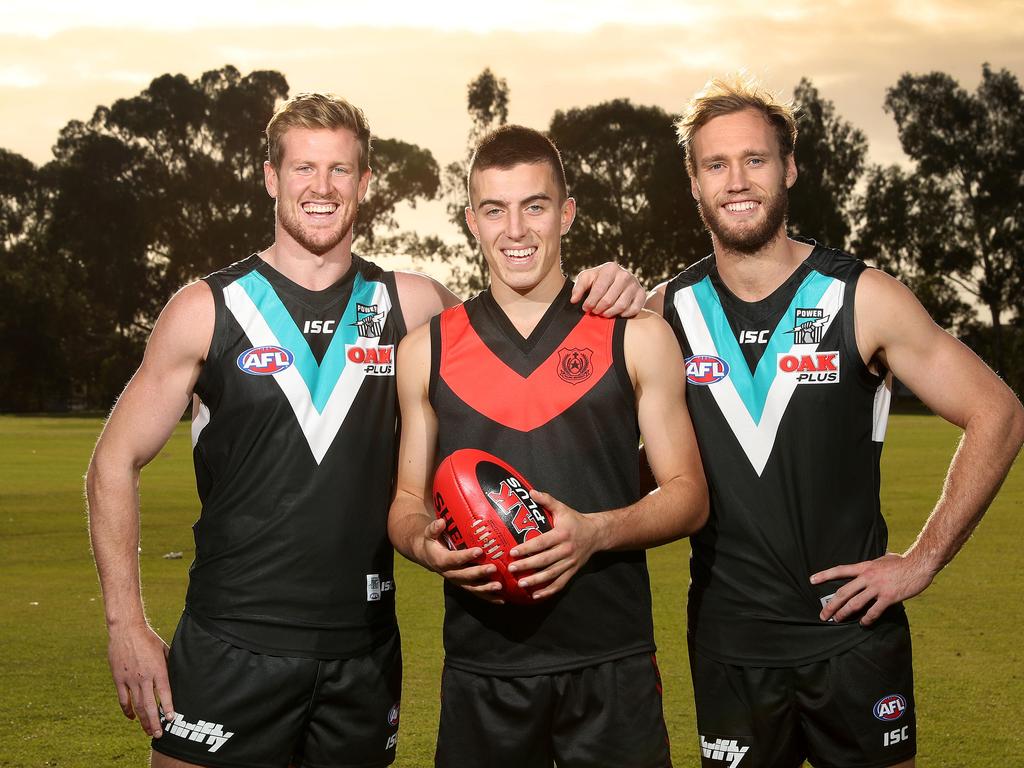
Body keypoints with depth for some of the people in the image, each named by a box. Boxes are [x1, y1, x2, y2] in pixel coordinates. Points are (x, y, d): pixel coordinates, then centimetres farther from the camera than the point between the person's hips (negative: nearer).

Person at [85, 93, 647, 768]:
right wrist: (127, 625, -6)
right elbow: (116, 464, 2)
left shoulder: (408, 305, 3)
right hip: (231, 651, -2)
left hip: (365, 654, 2)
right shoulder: (209, 310, -2)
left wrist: (604, 294, -8)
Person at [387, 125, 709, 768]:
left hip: (612, 666, -1)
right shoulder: (426, 352, 7)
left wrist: (595, 531, -16)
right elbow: (409, 499, 13)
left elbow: (688, 496, 2)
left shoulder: (636, 339, 2)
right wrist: (427, 545, -10)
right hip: (479, 671, 1)